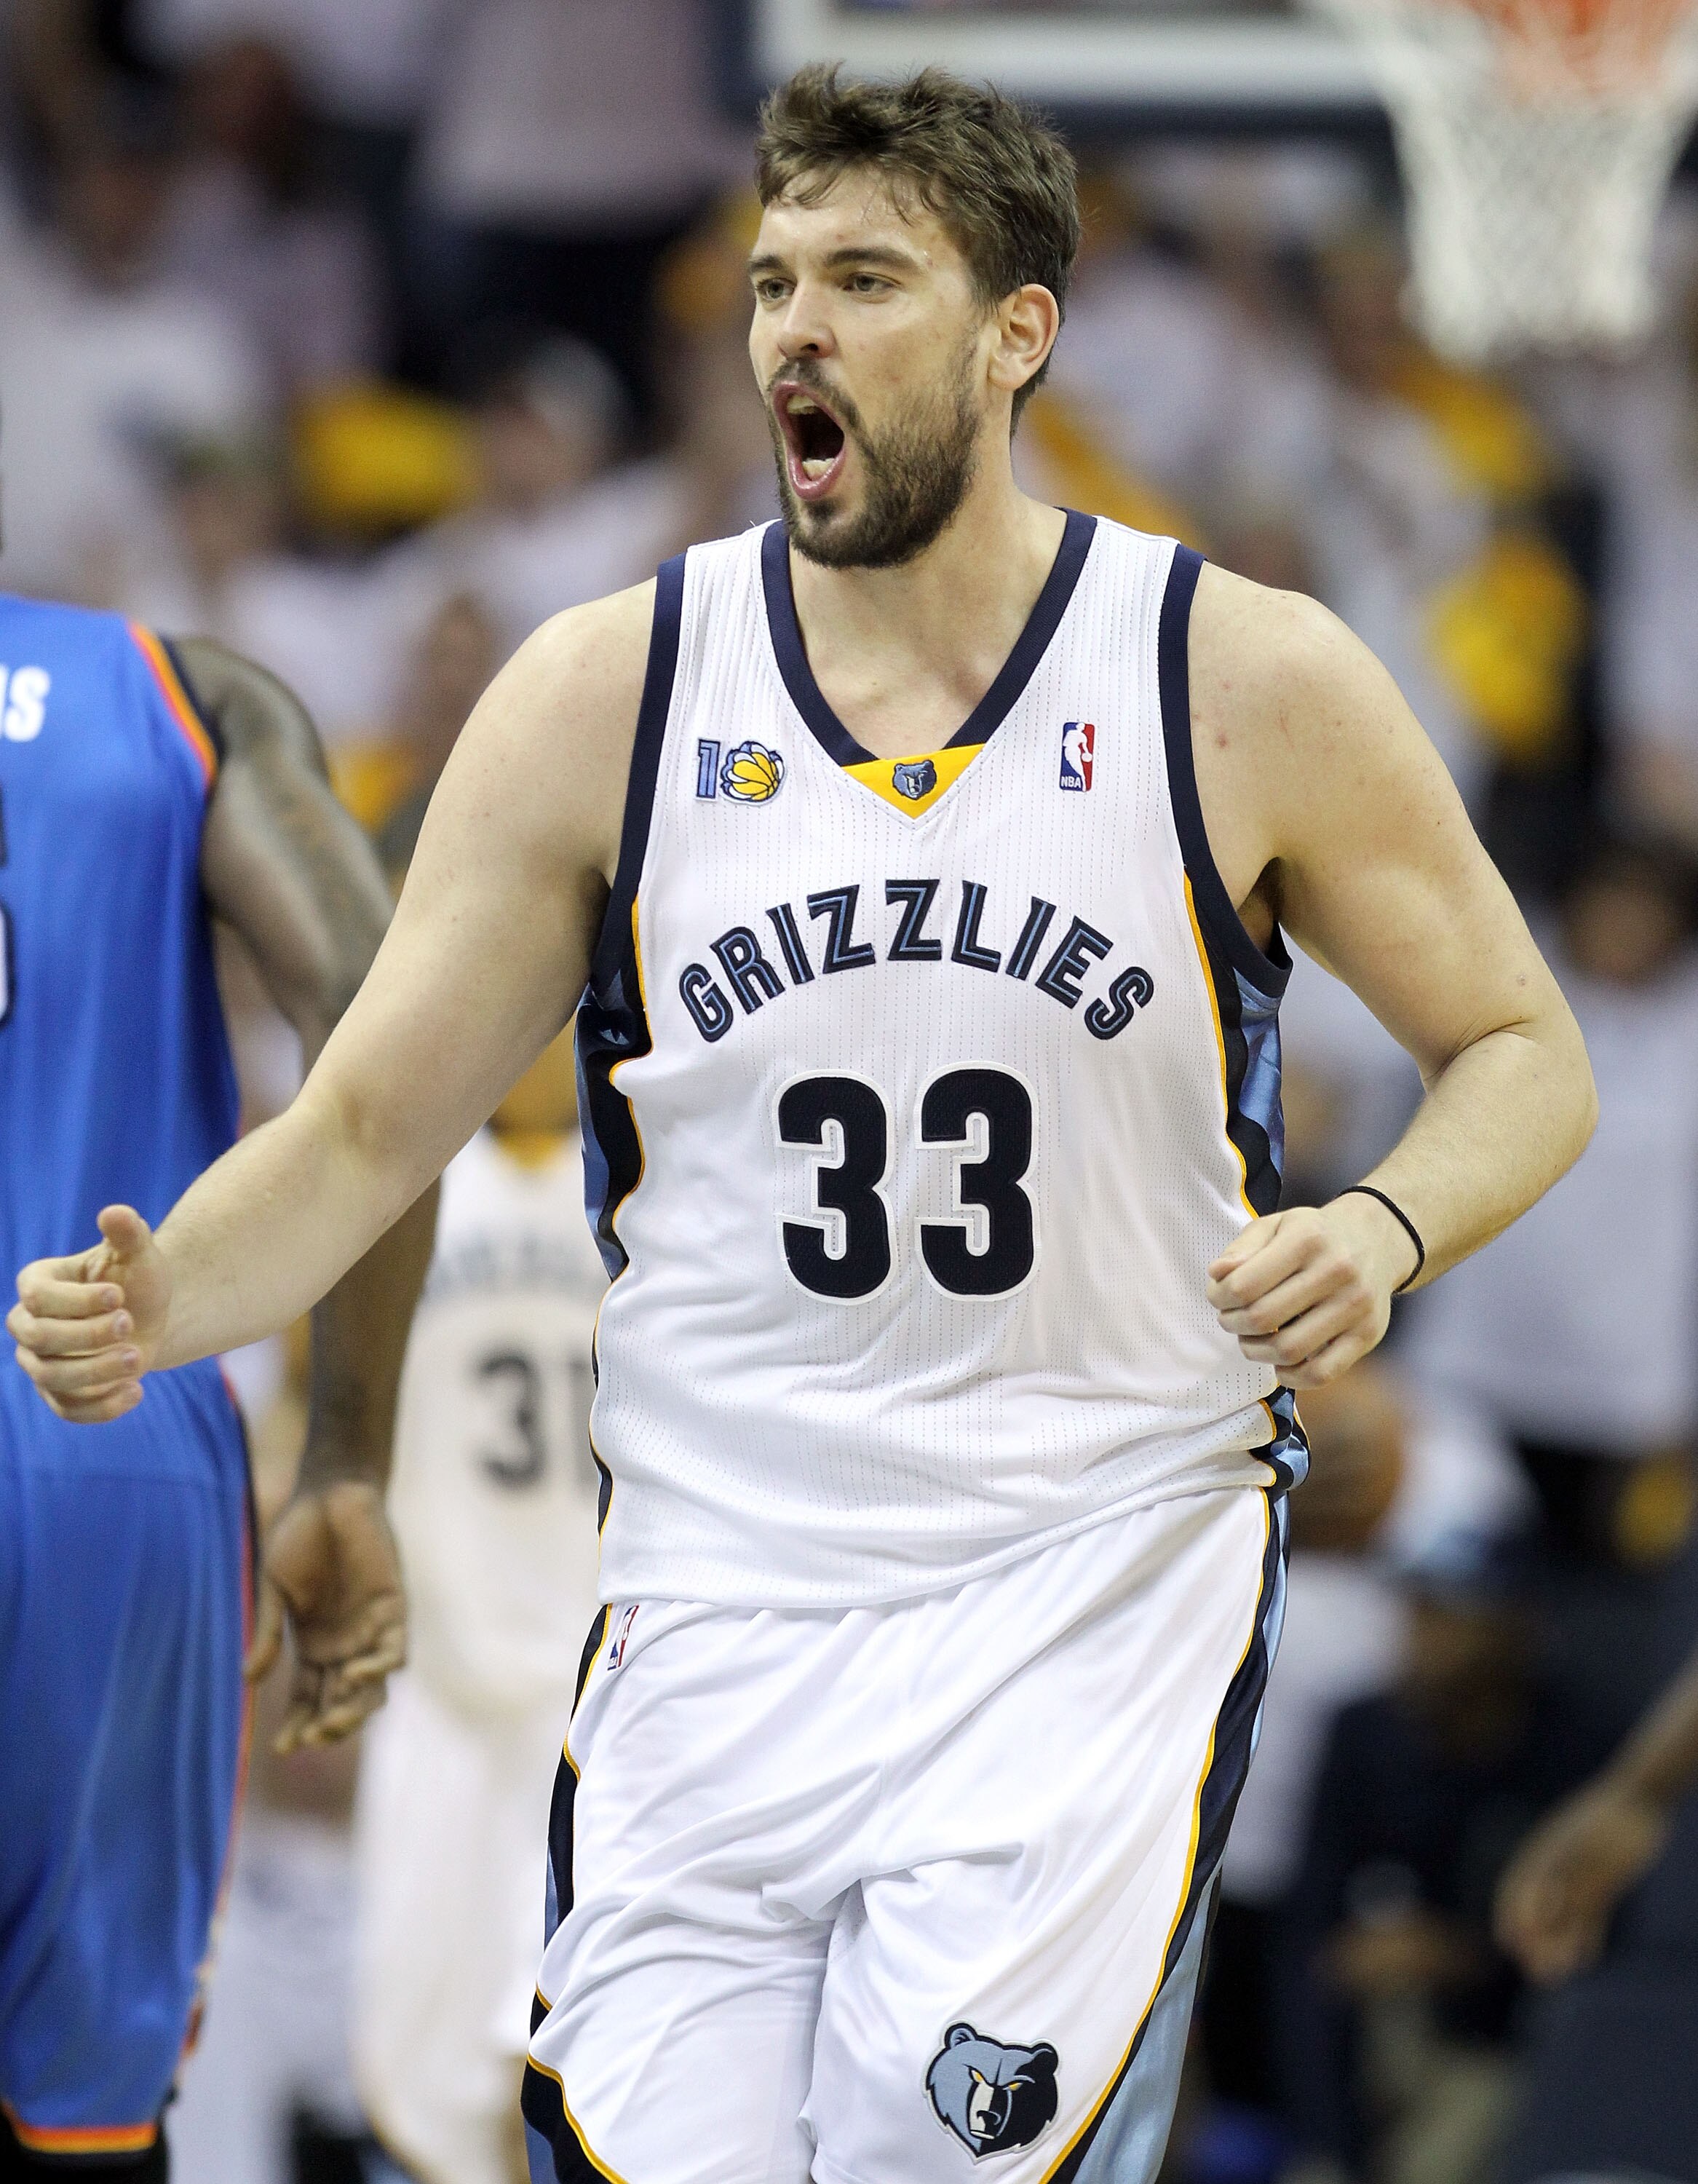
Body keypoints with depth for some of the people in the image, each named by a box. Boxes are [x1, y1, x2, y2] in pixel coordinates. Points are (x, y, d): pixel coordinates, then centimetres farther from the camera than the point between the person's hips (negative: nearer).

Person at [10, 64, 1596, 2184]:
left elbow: (1522, 1053, 9)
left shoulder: (1247, 683, -2)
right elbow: (365, 1127, 5)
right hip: (715, 1607, 2)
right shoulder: (608, 693, 2)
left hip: (1097, 1589, -2)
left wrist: (1385, 1229, -12)